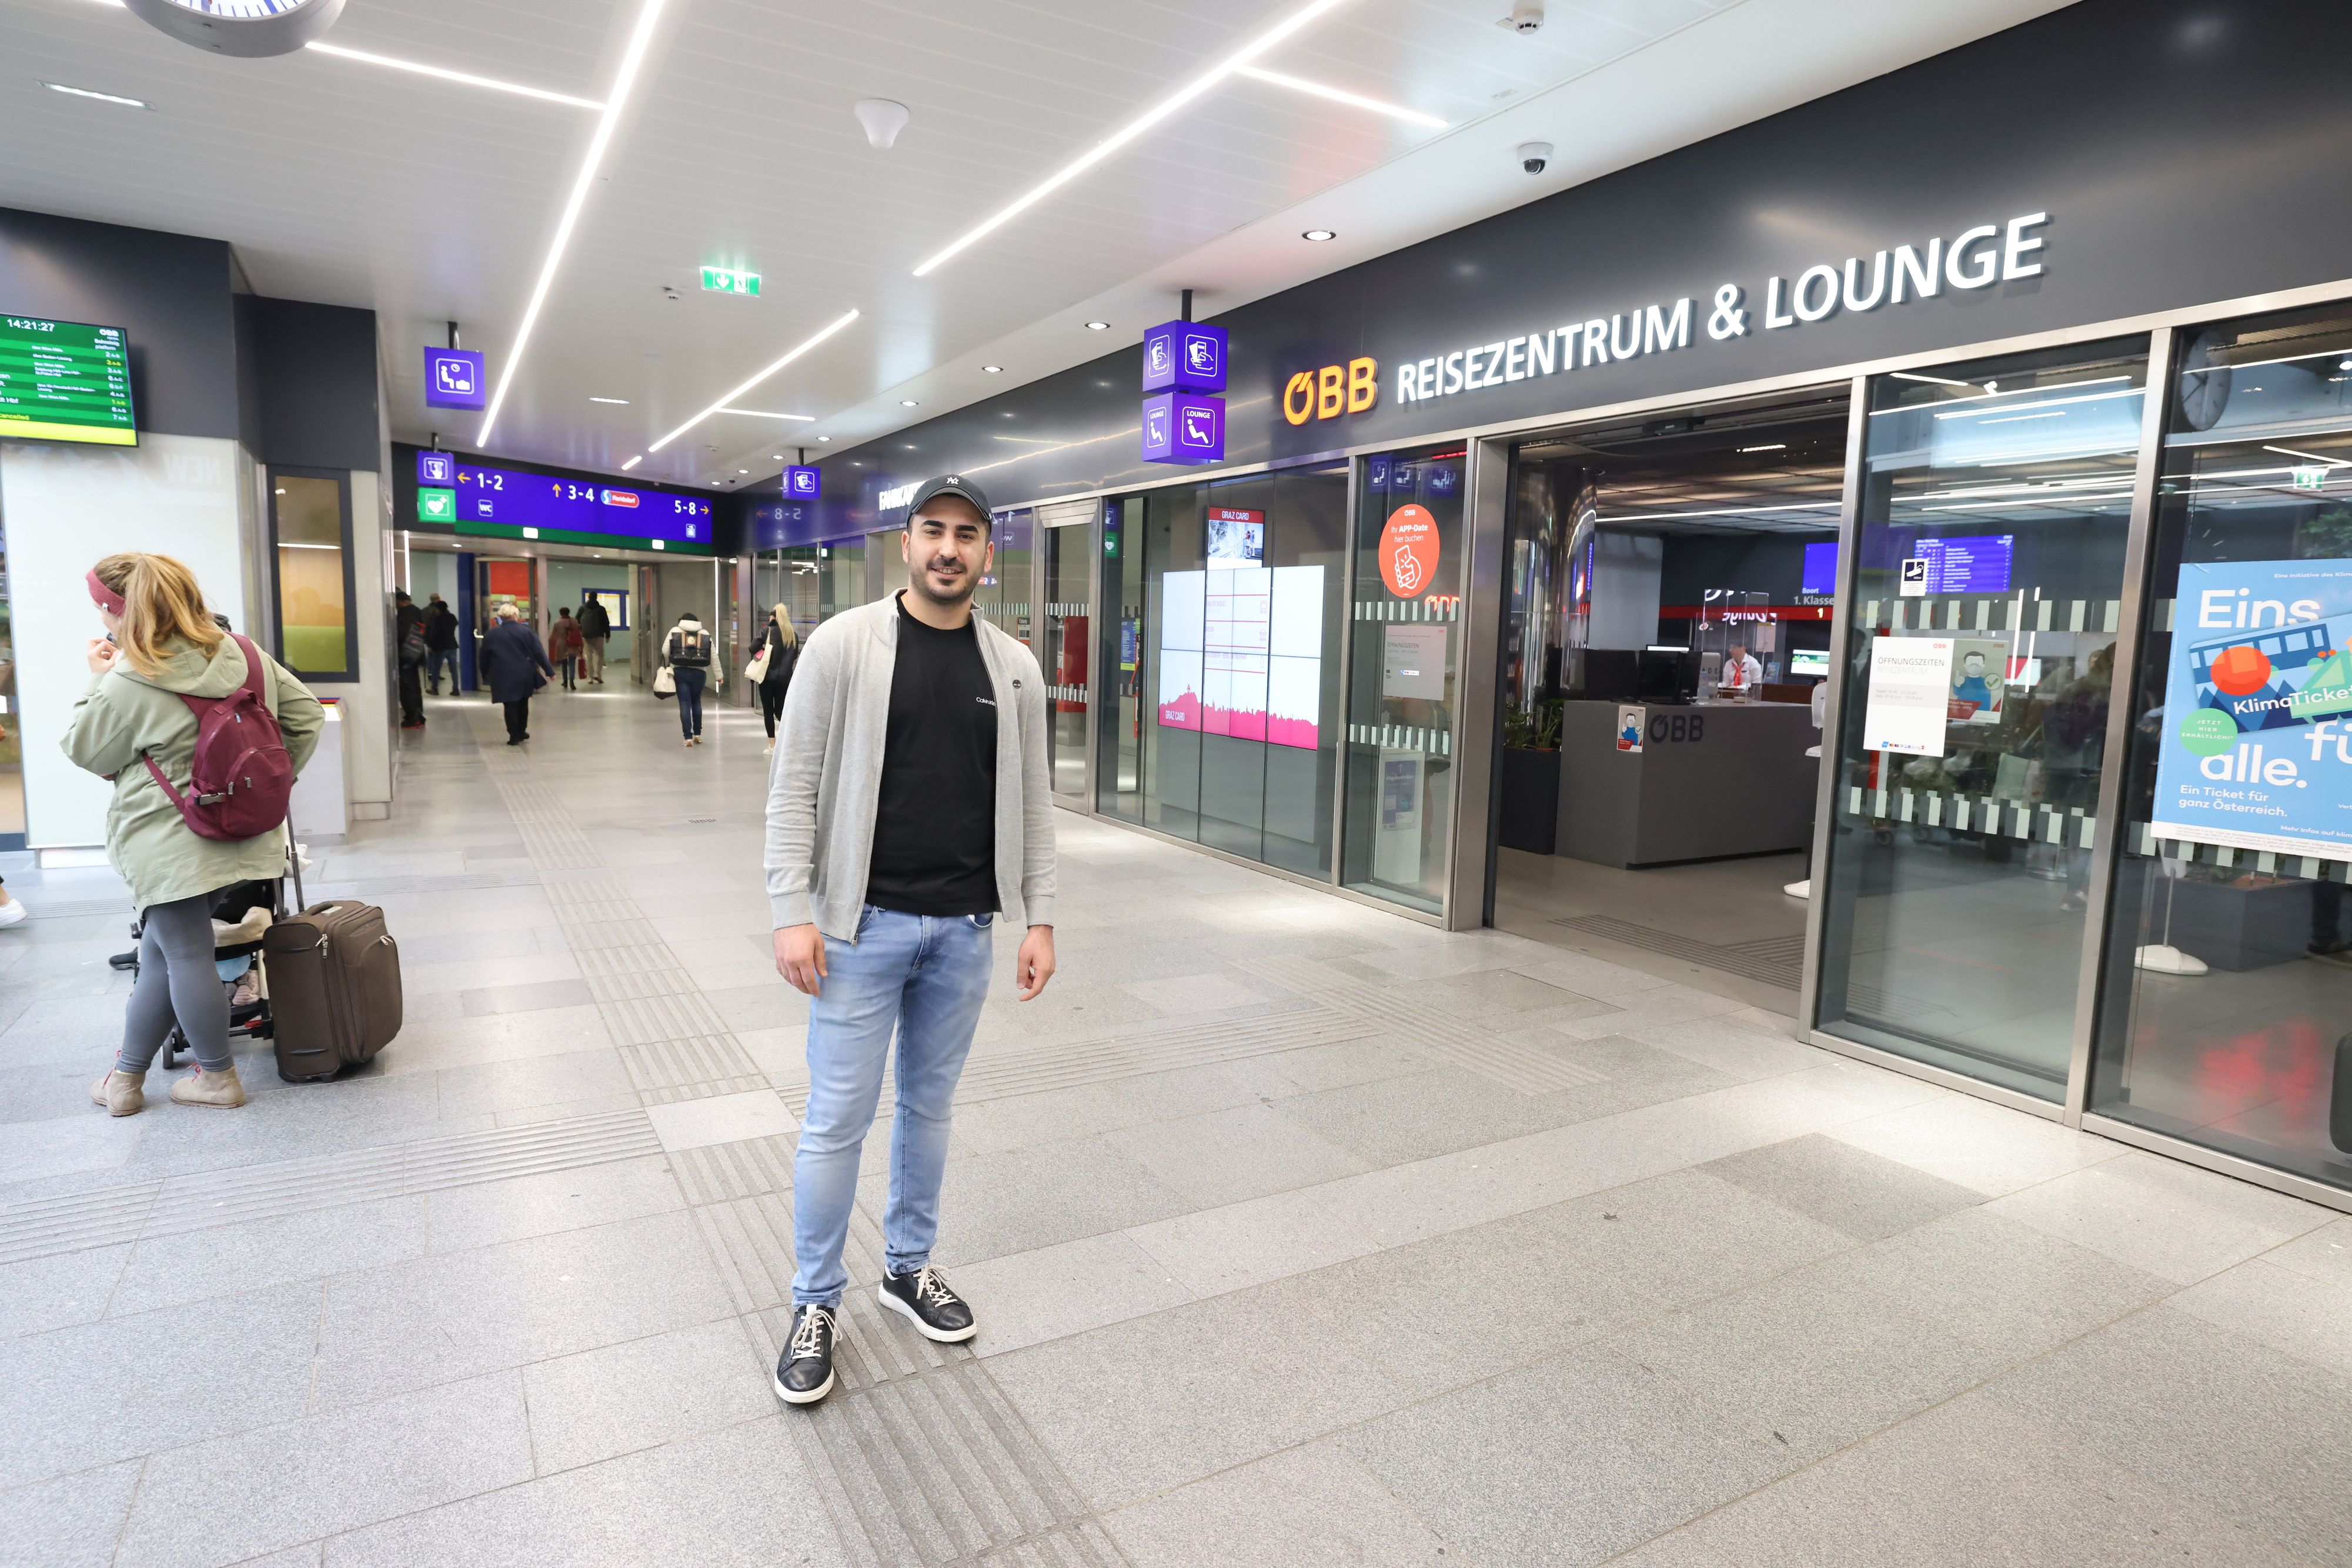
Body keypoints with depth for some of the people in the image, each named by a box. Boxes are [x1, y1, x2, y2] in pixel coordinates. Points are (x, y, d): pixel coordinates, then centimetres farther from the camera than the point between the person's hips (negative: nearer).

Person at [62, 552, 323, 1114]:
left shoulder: (128, 685, -16)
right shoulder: (244, 655, 1)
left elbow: (86, 752, -1)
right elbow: (306, 715, 8)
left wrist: (99, 678, 4)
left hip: (169, 845, -7)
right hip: (238, 834, 7)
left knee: (185, 955, 5)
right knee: (161, 955, 17)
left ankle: (218, 1077, 17)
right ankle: (126, 1077, 27)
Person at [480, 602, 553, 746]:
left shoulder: (492, 634, 1)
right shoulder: (526, 632, -4)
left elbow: (484, 657, 7)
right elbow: (539, 653, -4)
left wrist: (485, 675, 18)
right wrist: (549, 671, 0)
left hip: (503, 677, -1)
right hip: (524, 676, 1)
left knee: (510, 706, 2)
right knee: (523, 704, 17)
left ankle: (514, 736, -1)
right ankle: (522, 732, 25)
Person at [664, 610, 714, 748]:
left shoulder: (674, 631, 6)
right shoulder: (705, 634, 9)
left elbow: (665, 651, 0)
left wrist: (671, 663, 19)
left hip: (679, 672, -1)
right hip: (699, 673, 1)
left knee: (685, 704, 3)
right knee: (696, 702, 19)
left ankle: (688, 737, -2)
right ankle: (697, 734, 23)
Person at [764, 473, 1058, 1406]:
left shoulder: (1013, 668, 4)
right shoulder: (843, 645, -7)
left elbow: (1030, 800, 7)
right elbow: (794, 787, -8)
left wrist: (1038, 917, 4)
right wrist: (792, 912, -14)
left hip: (965, 928, 4)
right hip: (864, 921, -3)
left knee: (929, 1107, 17)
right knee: (837, 1119, 3)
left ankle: (909, 1267, 37)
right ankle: (816, 1305, 22)